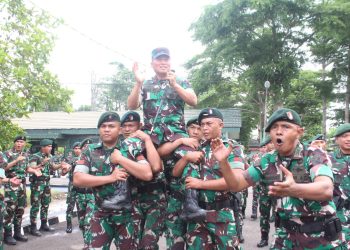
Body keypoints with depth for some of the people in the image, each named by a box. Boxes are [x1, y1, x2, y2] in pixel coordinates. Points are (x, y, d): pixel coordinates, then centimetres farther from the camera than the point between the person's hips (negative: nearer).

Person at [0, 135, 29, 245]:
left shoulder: (25, 154, 14)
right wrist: (16, 160, -20)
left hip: (22, 184, 7)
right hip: (11, 184, -6)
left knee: (20, 209, 10)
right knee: (10, 209, -8)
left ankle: (17, 232, 19)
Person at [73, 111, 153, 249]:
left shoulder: (130, 149, -4)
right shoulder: (90, 151, 0)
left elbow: (147, 174, -15)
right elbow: (77, 180, -11)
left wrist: (120, 159, -16)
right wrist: (110, 177, -17)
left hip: (128, 214, 0)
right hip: (101, 215, 0)